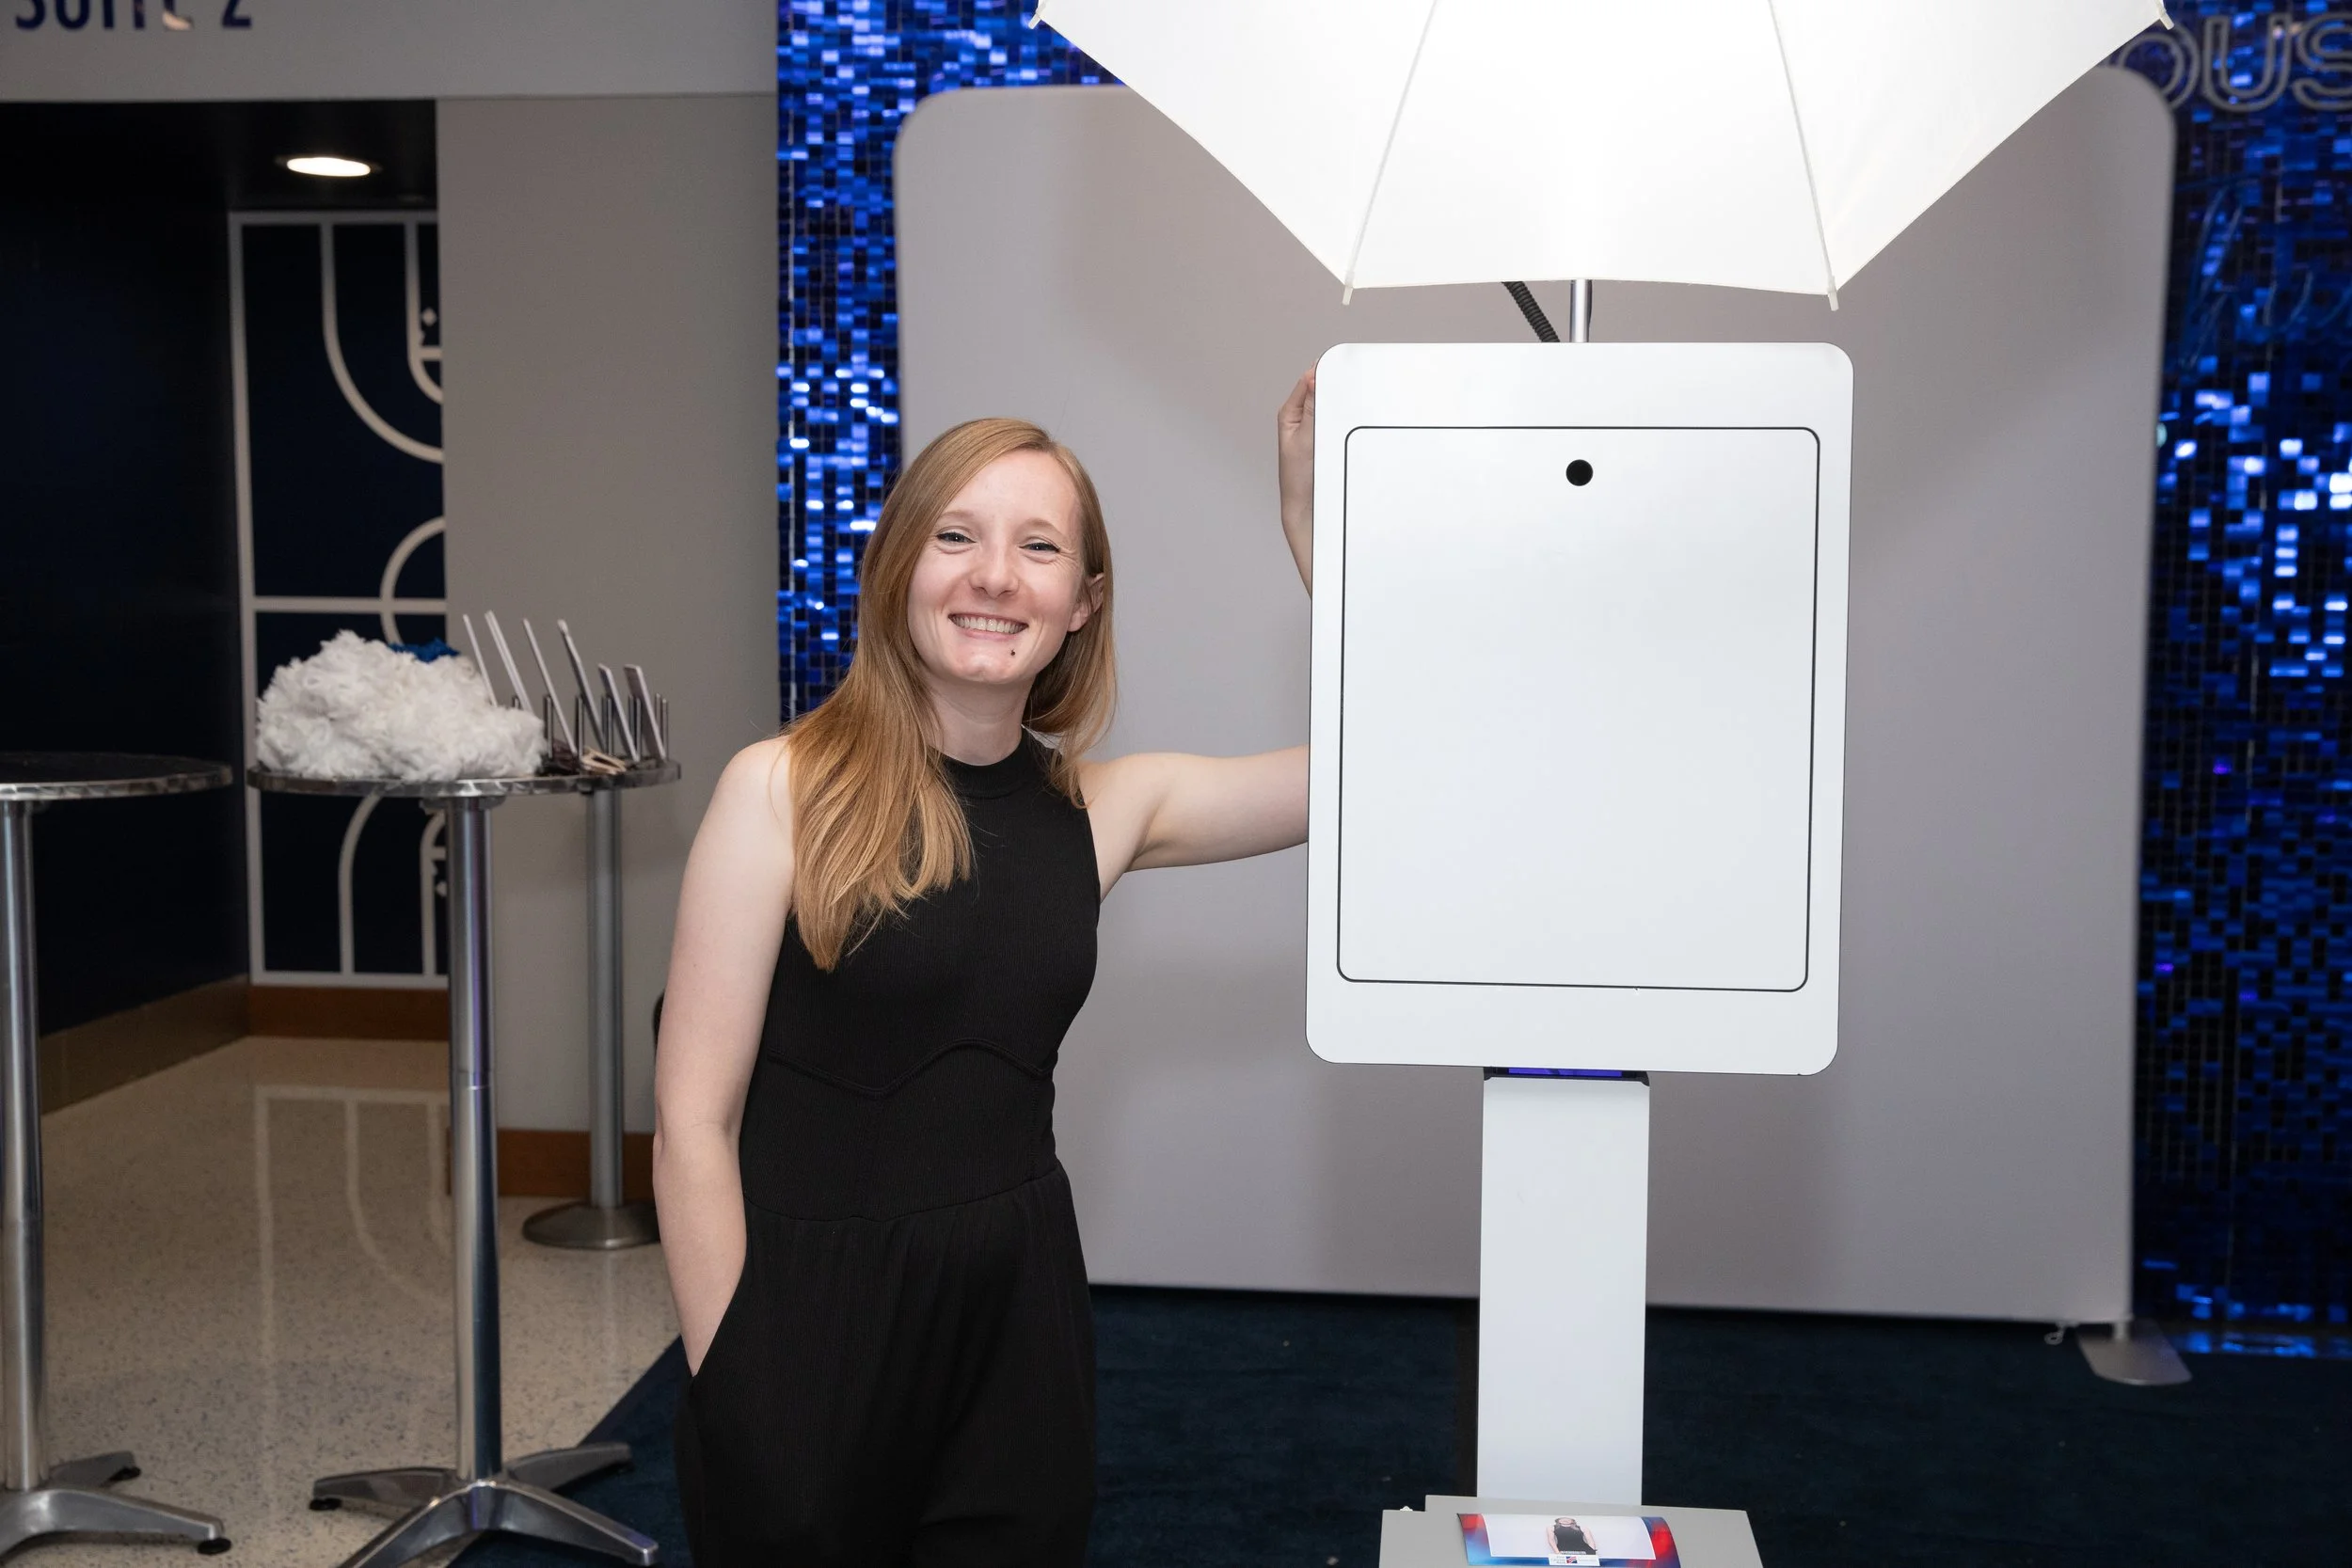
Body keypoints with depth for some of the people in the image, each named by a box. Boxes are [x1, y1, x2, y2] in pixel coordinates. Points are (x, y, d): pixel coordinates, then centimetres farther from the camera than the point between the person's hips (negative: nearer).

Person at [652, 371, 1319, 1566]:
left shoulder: (1102, 808, 1)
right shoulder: (782, 790, -10)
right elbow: (693, 1121, -10)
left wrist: (1307, 514, -8)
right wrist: (734, 1392, -12)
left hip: (1021, 1310, 4)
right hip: (809, 1316, -3)